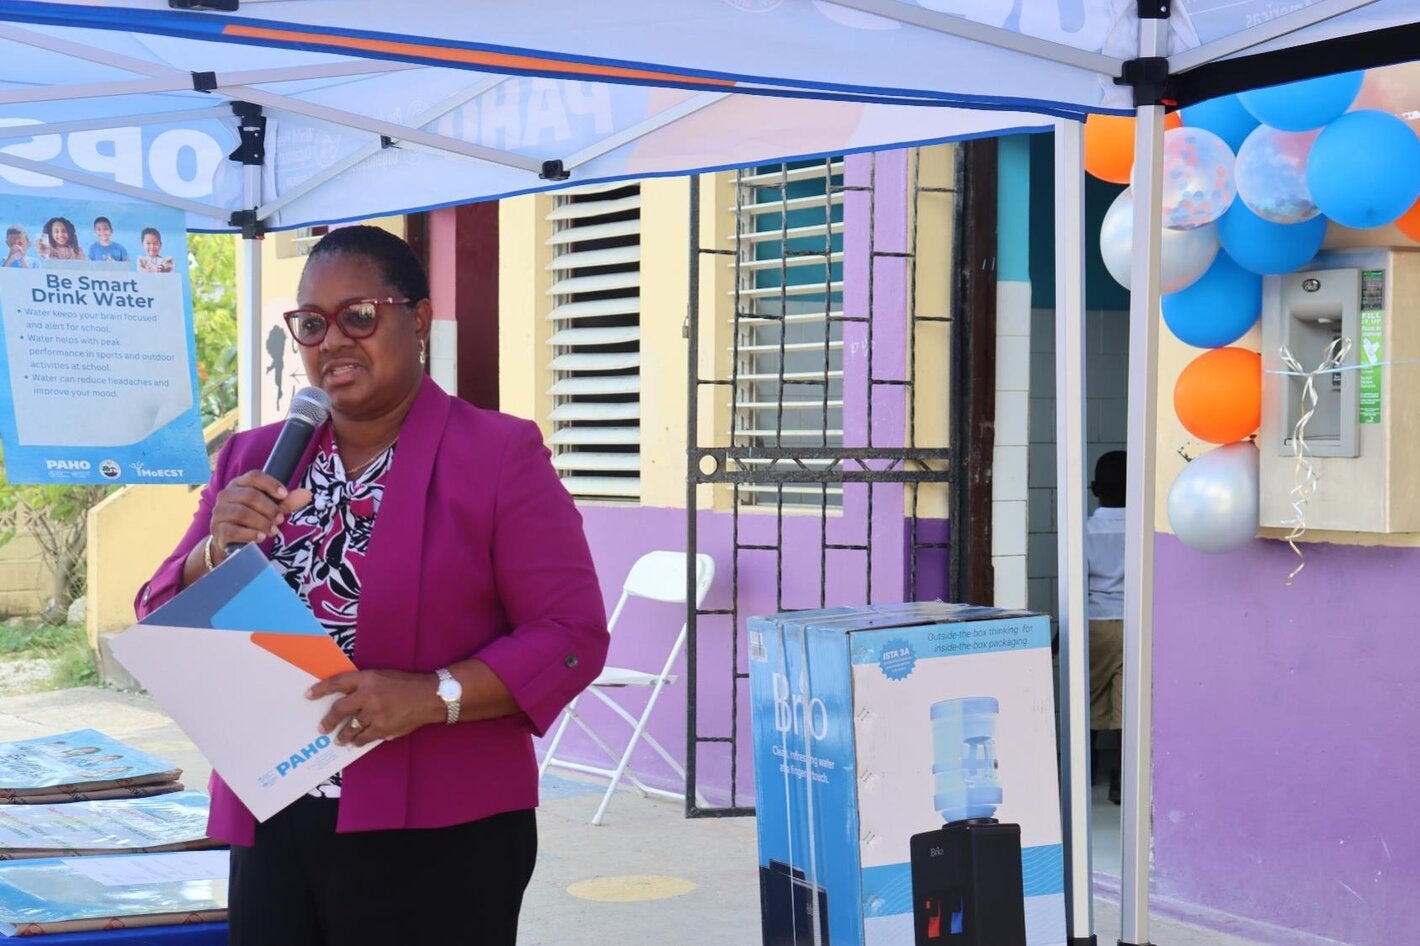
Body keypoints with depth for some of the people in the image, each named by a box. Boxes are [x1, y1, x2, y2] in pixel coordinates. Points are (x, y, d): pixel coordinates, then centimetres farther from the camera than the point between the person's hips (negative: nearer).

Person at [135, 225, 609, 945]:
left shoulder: (499, 454, -4)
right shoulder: (252, 460, 11)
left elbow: (571, 636, -9)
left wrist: (434, 695, -22)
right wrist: (218, 551, -10)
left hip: (439, 840, -4)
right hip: (273, 832, 4)